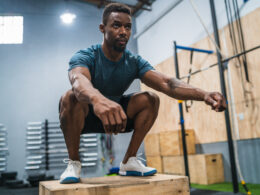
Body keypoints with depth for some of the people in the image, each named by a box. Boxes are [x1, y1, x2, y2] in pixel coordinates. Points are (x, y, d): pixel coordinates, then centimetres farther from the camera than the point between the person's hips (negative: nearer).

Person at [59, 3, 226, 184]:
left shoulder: (134, 62, -11)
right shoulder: (85, 57, -22)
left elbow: (166, 83, -27)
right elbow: (79, 80, -47)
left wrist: (204, 94, -46)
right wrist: (98, 99, -72)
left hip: (114, 116, 4)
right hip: (84, 116, -3)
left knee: (150, 99, -17)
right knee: (71, 98, -35)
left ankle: (129, 162, -9)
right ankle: (74, 163, -17)